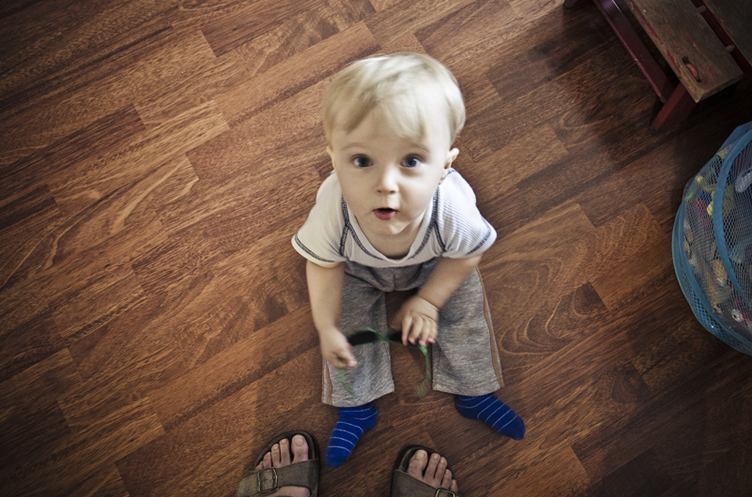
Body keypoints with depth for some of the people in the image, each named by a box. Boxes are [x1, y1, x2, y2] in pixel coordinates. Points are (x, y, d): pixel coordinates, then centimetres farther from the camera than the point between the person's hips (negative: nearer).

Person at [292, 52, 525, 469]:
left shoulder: (453, 208, -45)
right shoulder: (333, 209, -45)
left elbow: (466, 256, -19)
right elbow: (325, 265, -21)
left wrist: (428, 301, -16)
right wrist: (327, 328, -18)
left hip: (436, 267, 0)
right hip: (357, 271, 0)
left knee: (465, 311, 4)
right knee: (347, 324, 0)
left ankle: (474, 393, 29)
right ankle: (355, 406, 25)